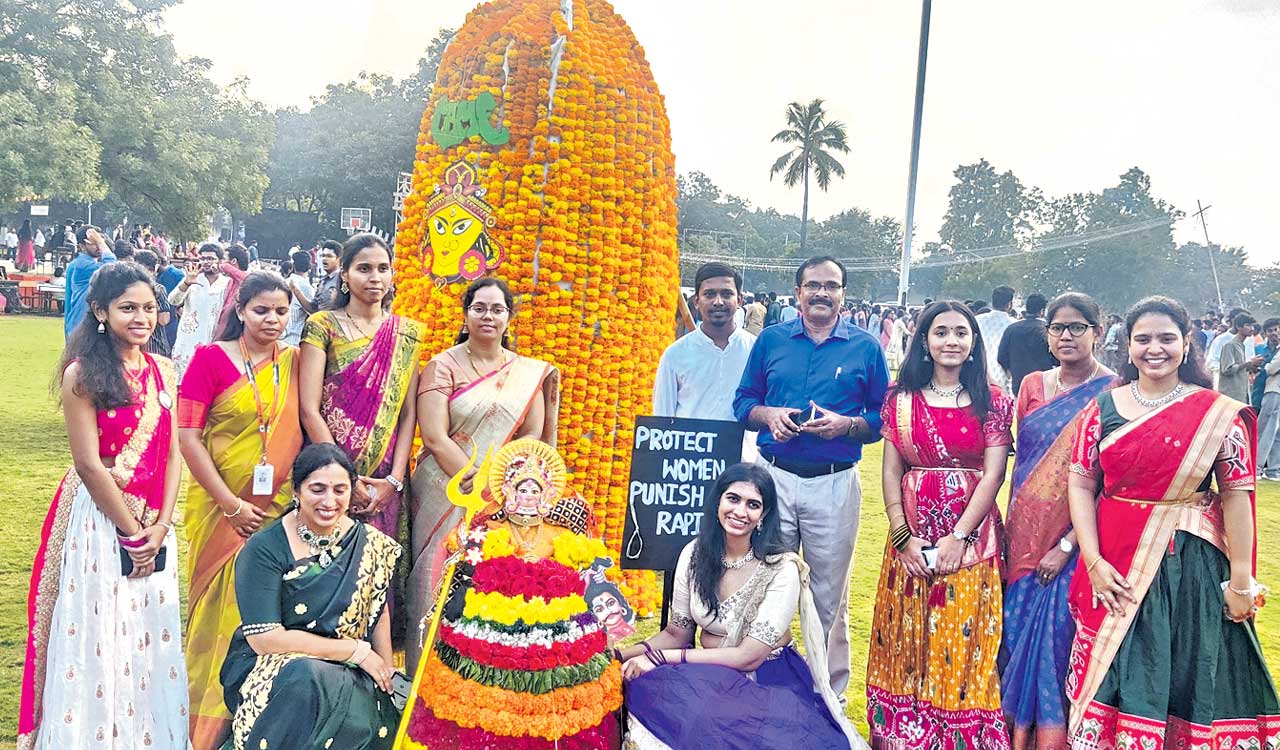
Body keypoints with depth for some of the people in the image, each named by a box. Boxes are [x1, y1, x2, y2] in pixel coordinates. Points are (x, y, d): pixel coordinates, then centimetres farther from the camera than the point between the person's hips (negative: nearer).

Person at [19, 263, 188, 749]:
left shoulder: (163, 371, 5)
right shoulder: (83, 375, -11)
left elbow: (172, 455, 4)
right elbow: (90, 466, -13)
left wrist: (160, 526, -6)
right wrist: (132, 532, -11)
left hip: (155, 525, 5)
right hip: (100, 520, -5)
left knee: (151, 637, 12)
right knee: (98, 640, 4)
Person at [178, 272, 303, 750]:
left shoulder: (293, 362, 5)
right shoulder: (211, 358, -6)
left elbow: (301, 431, 9)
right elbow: (187, 437, -10)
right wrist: (232, 506, -12)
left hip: (279, 508, 3)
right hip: (221, 508, -3)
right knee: (221, 612, 5)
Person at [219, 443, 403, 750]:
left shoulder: (369, 543, 3)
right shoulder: (264, 550, -10)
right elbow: (264, 639, -16)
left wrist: (387, 675, -3)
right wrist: (356, 651, -15)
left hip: (348, 674, 3)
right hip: (270, 666, -3)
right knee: (308, 680, -37)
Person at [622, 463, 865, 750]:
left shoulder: (782, 570, -15)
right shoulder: (694, 554, 0)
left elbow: (749, 657, -17)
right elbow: (676, 633, 7)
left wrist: (659, 657, -19)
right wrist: (623, 654, -13)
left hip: (771, 681, -4)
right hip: (711, 676, 4)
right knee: (645, 689, -26)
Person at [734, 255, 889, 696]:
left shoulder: (865, 347, 5)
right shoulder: (771, 341, 9)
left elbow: (883, 418, 4)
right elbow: (743, 401, 11)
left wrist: (846, 424, -14)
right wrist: (768, 415, -9)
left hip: (835, 483, -1)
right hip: (774, 477, 2)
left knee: (830, 594, 5)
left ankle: (831, 693, 17)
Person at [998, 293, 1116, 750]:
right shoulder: (1033, 386, 8)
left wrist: (1067, 544, -16)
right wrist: (1010, 528, 7)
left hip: (1073, 542, -5)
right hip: (1025, 536, 5)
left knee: (1057, 641, -2)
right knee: (1018, 638, 8)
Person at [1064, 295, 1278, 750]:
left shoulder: (1219, 414, -5)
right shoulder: (1104, 409, 2)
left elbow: (1236, 495, -6)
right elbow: (1080, 484, 1)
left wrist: (1241, 581, -9)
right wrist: (1094, 562, -9)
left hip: (1190, 564, -2)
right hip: (1116, 566, 2)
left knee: (1186, 676, 7)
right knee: (1114, 677, 9)